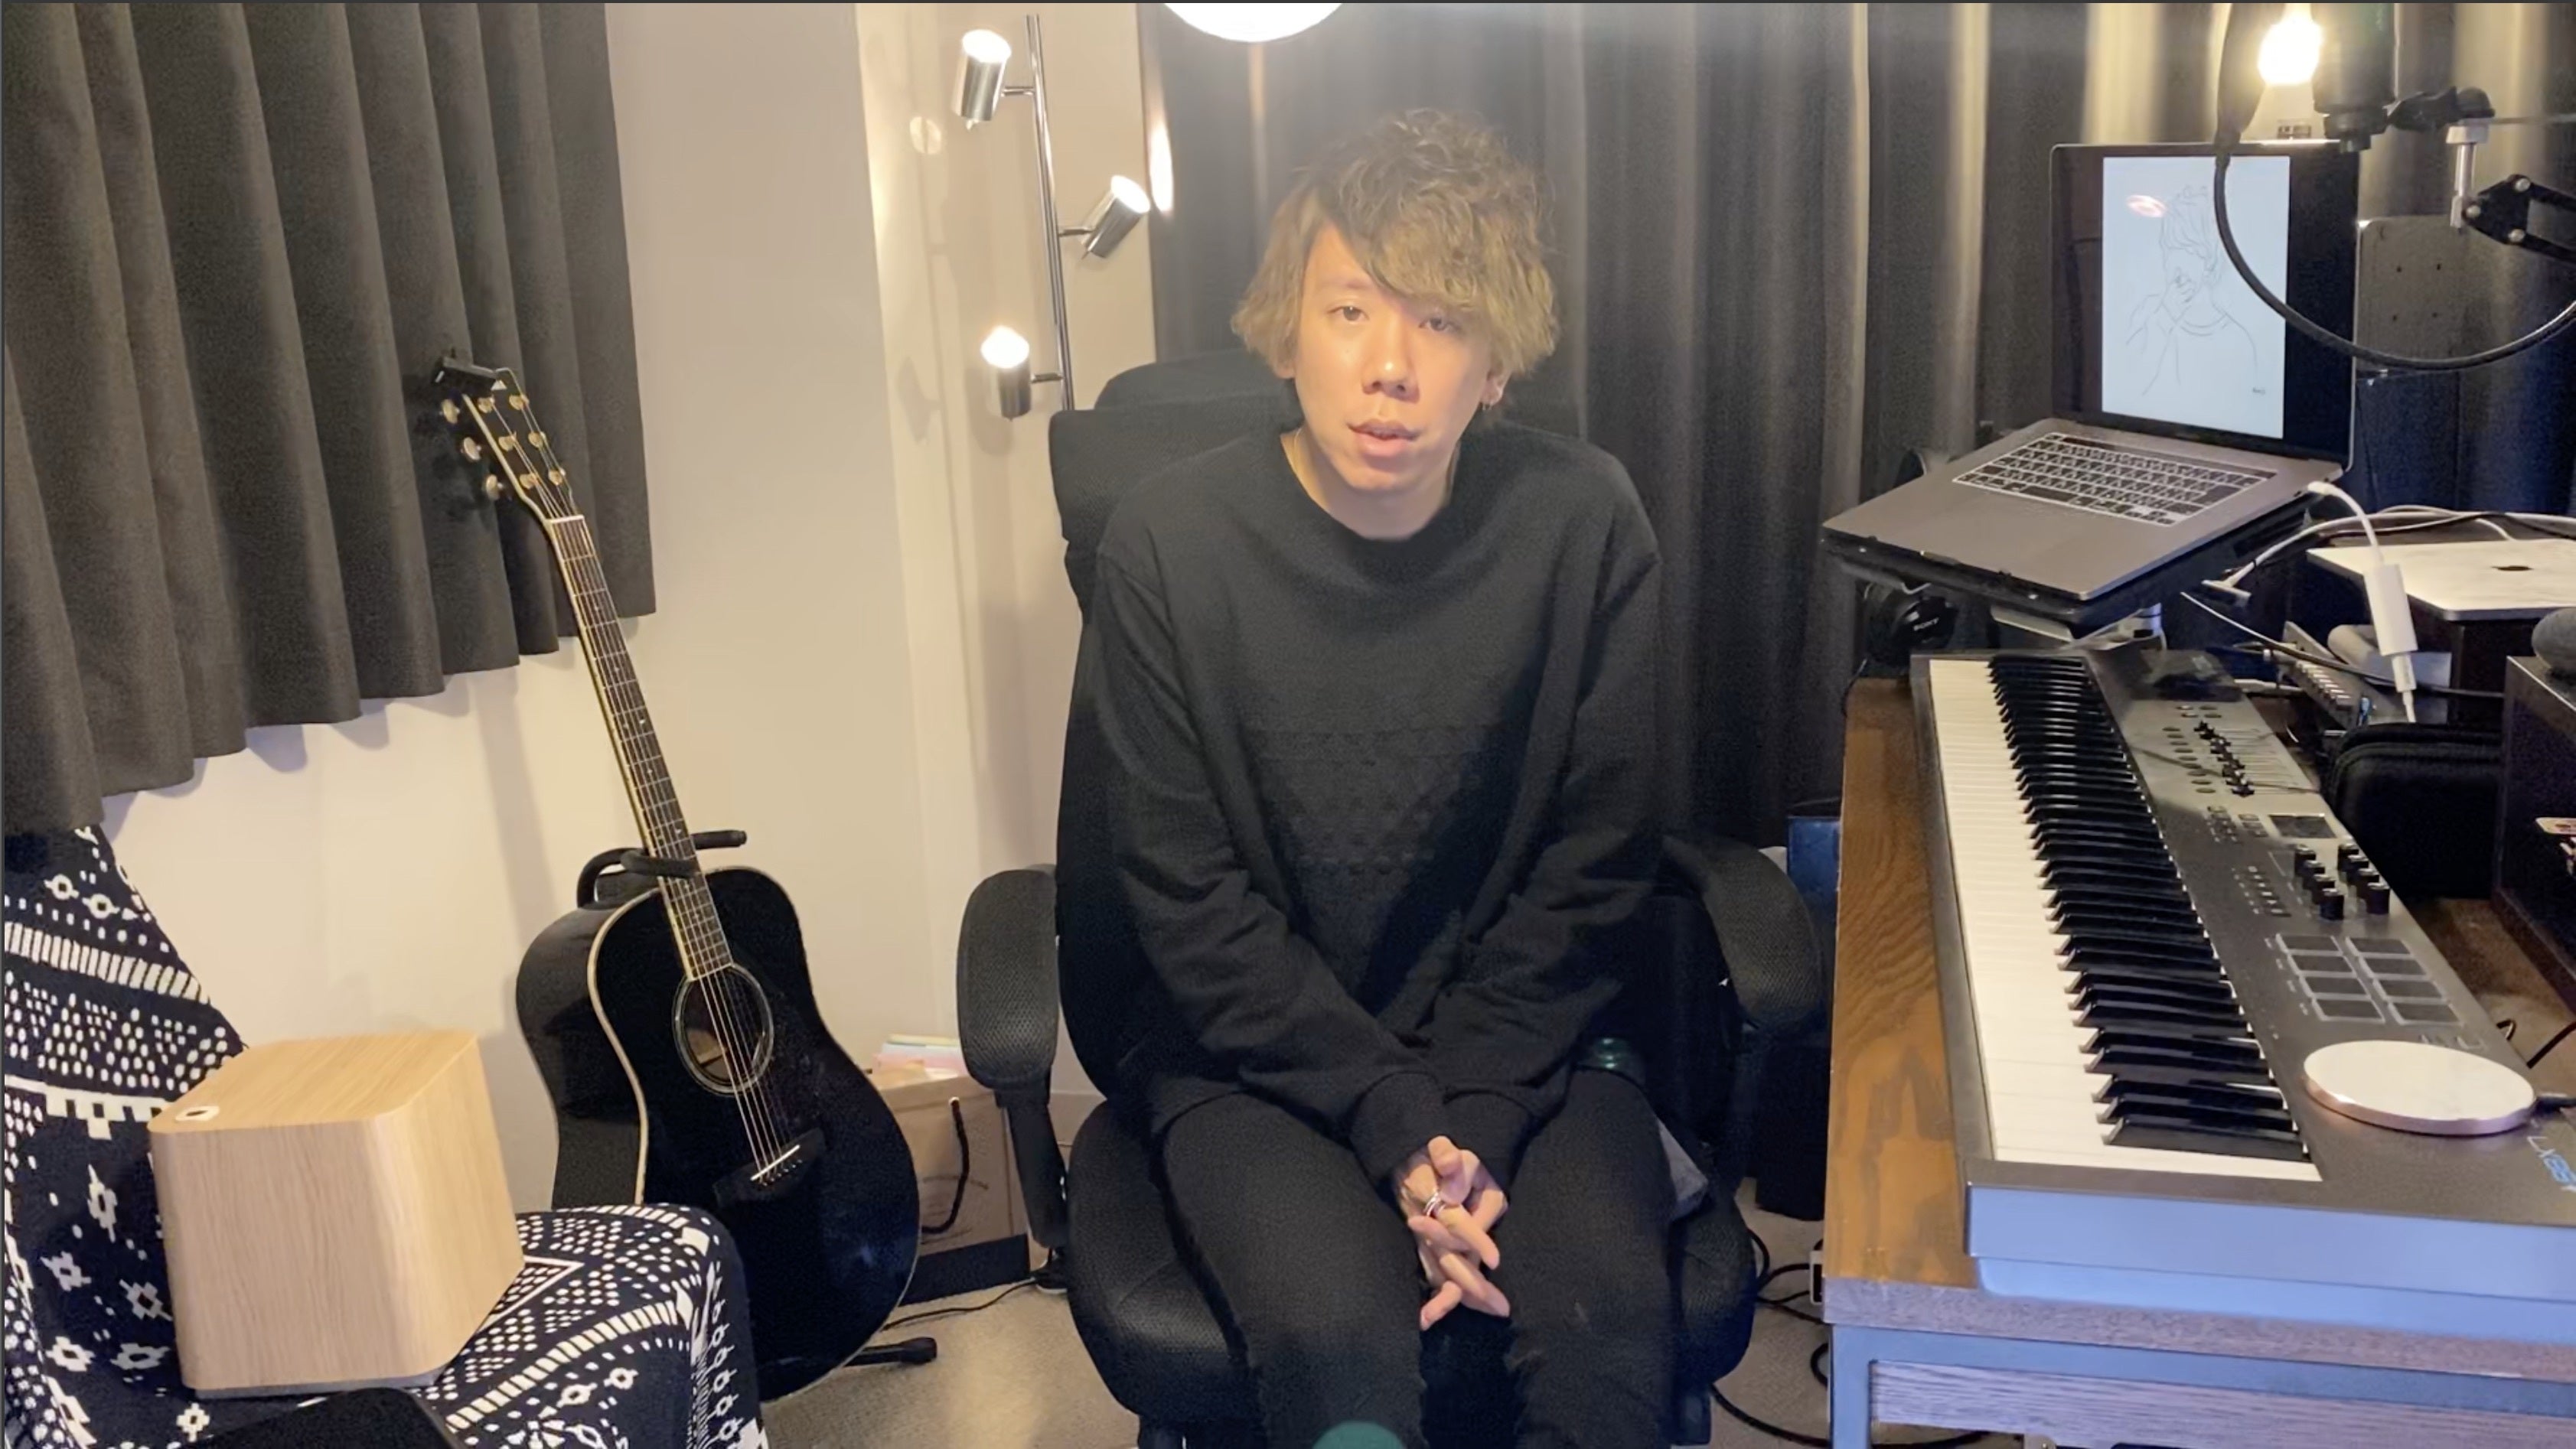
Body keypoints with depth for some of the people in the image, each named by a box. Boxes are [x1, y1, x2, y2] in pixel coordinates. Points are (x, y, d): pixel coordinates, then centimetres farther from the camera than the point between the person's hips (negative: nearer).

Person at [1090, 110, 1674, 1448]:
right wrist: (1395, 1127, -16)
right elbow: (1188, 898, -9)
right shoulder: (1171, 540, -11)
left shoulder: (1580, 523, -7)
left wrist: (1474, 1126, -13)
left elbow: (1592, 863, -3)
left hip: (1516, 1043, 1)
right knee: (1337, 1335, -26)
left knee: (1607, 1319, -24)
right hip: (1258, 1055, -1)